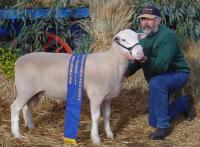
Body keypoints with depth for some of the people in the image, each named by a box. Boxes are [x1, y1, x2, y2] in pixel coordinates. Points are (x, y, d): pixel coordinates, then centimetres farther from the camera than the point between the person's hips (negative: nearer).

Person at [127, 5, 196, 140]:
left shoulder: (167, 36, -27)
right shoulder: (141, 34, -6)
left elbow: (161, 65, -38)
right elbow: (138, 60, -2)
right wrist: (127, 70, -23)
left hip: (176, 74, -7)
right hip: (158, 78, 7)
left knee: (156, 83, -40)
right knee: (153, 122, 9)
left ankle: (163, 126, -25)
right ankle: (185, 102, 32)